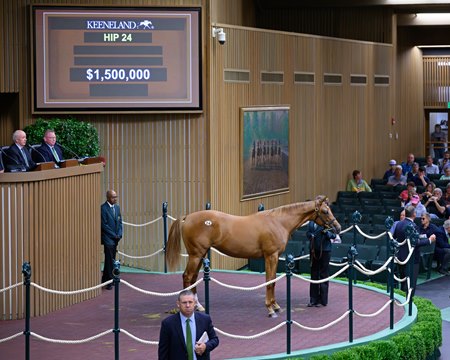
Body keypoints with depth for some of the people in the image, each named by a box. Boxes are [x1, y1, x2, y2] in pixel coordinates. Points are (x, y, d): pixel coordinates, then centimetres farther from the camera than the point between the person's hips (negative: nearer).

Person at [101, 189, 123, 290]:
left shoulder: (117, 207, 12)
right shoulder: (103, 208, -12)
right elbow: (104, 224, -14)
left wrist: (119, 234, 0)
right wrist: (114, 235, -12)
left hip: (115, 238, 7)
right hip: (108, 237, -7)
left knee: (111, 260, 11)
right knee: (110, 260, -9)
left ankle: (105, 279, 21)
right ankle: (109, 282, -6)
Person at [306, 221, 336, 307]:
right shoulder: (311, 222, 6)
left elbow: (334, 235, -6)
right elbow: (308, 233, 13)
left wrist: (327, 232, -25)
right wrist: (310, 235, -9)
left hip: (325, 251, -5)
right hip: (314, 250, 5)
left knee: (323, 275, 1)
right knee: (314, 275, 10)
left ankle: (322, 300, 8)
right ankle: (314, 299, 18)